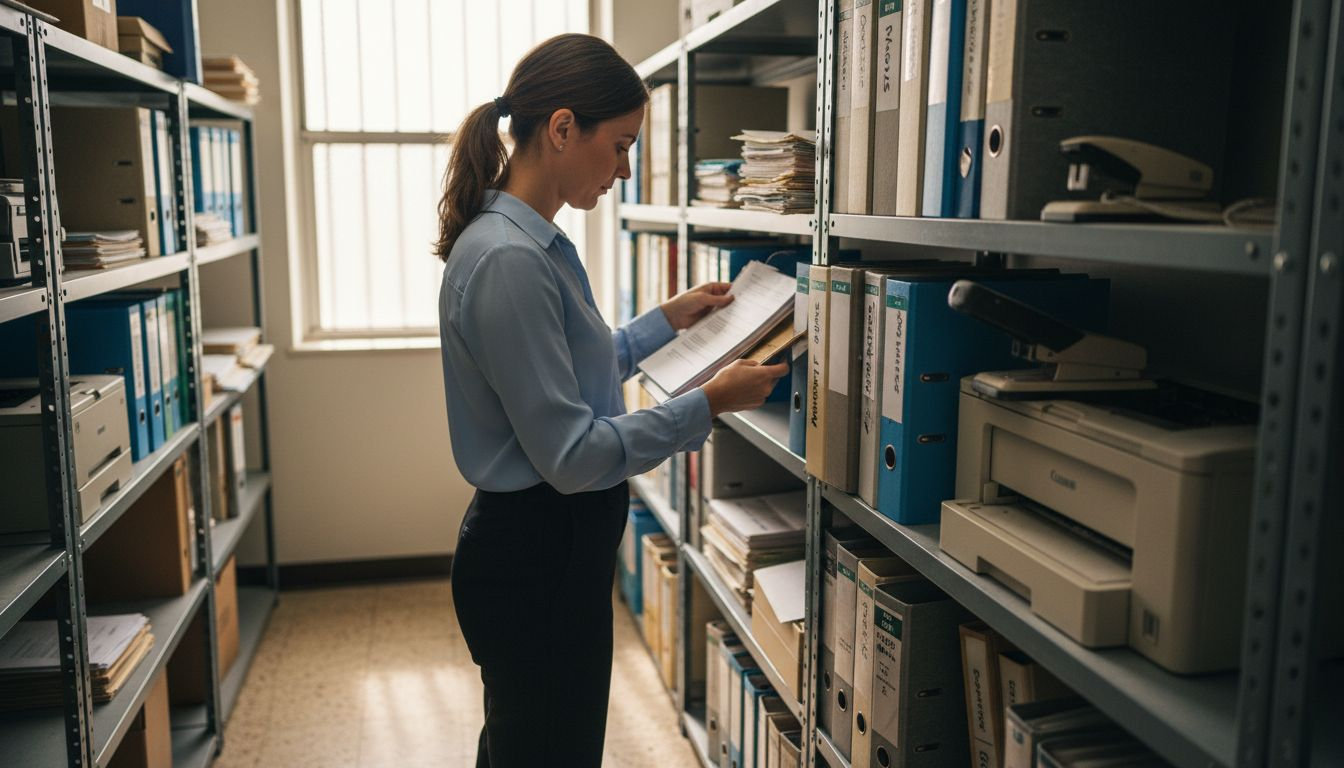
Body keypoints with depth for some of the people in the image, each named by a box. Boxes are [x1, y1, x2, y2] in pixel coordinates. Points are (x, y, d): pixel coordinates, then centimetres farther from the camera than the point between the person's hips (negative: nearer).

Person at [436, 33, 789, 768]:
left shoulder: (534, 242, 6)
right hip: (536, 559, -10)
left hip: (546, 547, 10)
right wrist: (708, 404, -17)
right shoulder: (506, 259, -25)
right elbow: (570, 454, -24)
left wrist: (668, 319, 18)